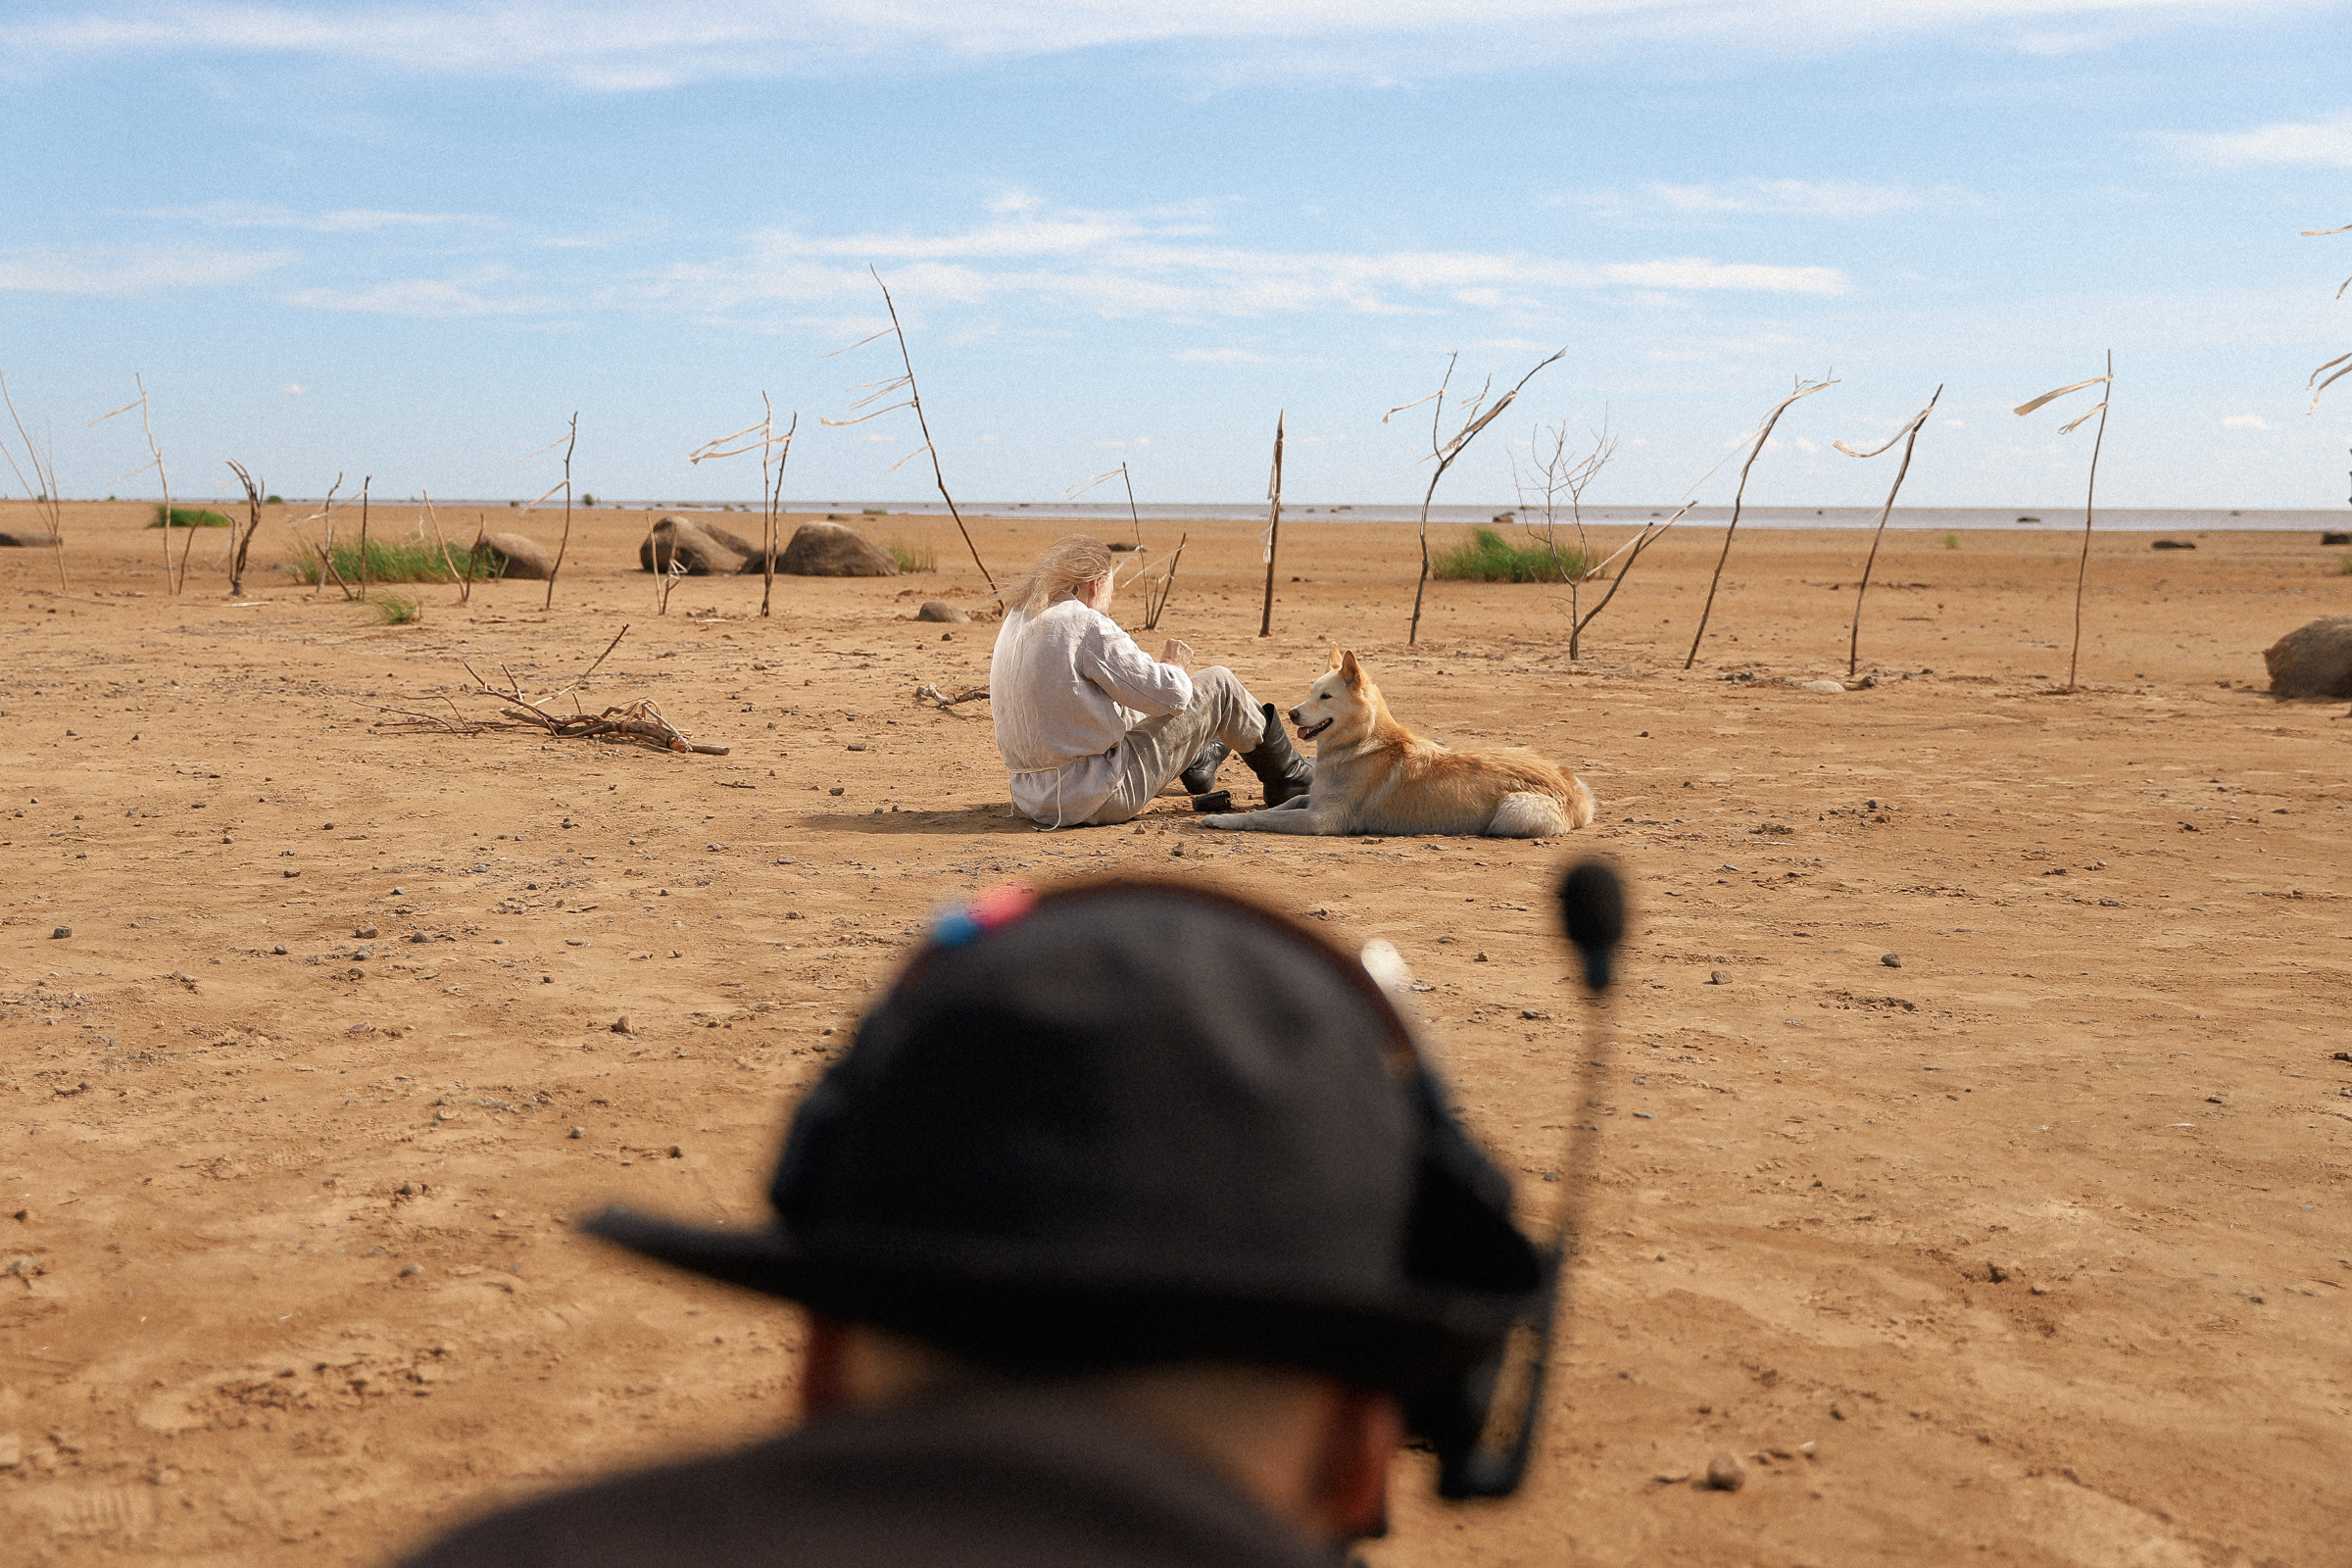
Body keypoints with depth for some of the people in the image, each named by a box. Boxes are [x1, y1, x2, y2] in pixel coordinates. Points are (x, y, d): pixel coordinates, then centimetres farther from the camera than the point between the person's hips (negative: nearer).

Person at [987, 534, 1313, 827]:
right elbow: (1170, 695, -13)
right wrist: (1174, 666, 10)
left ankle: (1198, 760, 59)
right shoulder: (1087, 626, -17)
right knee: (1219, 684, 6)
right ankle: (1285, 776, 28)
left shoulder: (1015, 624, 8)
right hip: (1094, 801, -8)